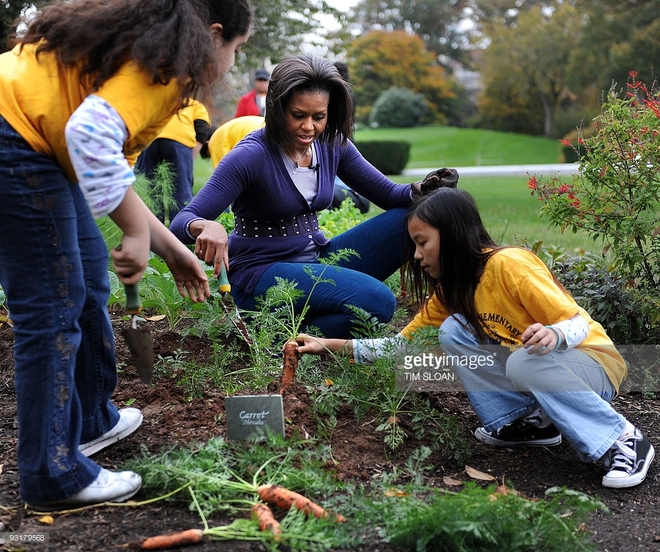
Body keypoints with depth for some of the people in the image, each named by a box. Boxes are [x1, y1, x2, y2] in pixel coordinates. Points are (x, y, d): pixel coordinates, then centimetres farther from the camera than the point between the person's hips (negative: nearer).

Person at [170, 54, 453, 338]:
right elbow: (181, 223, -22)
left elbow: (388, 194, 8)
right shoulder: (252, 155, -18)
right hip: (261, 275, -6)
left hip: (318, 260, 6)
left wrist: (420, 190, -15)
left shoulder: (333, 144, 0)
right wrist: (206, 227, -47)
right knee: (376, 302, -30)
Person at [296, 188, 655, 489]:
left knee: (525, 362, -38)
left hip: (594, 362, -6)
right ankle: (526, 421, -2)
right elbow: (402, 344, 1)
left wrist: (553, 335, -43)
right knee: (452, 331, -11)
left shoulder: (508, 265, -22)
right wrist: (331, 346, -5)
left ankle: (621, 440, -19)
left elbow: (579, 323, -20)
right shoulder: (450, 287, 1)